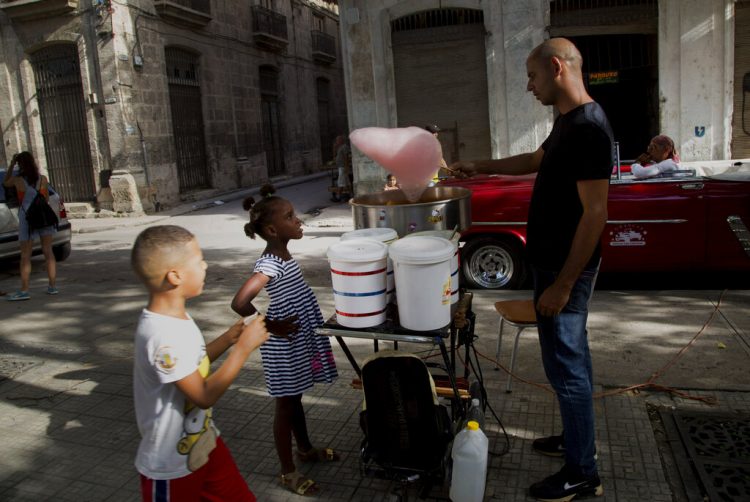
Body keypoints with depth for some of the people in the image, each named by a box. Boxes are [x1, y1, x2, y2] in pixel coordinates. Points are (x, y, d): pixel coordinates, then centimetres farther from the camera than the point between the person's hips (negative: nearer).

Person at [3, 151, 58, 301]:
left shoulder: (17, 180, -8)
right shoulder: (43, 179, -1)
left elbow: (5, 183, 15)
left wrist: (11, 164, 11)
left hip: (27, 218, -3)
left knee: (25, 256, 2)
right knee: (48, 251, 7)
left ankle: (24, 291, 3)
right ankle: (52, 286, 9)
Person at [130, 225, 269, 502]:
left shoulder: (176, 316, -2)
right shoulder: (163, 335, -31)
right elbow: (204, 395, -26)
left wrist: (228, 338, 1)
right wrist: (243, 347, -23)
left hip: (204, 444, 8)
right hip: (172, 465, -8)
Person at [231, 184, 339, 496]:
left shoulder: (281, 256, 3)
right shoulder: (270, 263, -25)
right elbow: (239, 303, -33)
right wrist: (270, 327, -21)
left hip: (300, 339, 9)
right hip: (286, 345, -9)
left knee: (295, 398, 24)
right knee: (285, 405, 7)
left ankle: (305, 449, 44)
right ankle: (288, 472, 23)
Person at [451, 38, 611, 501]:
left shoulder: (588, 127, -21)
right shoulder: (568, 121, 9)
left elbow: (595, 214, -24)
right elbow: (536, 161, 28)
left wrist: (562, 285, -22)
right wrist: (480, 167, 27)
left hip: (567, 268, -10)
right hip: (555, 262, 10)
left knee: (566, 364, 0)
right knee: (571, 355, 20)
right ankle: (577, 438, 38)